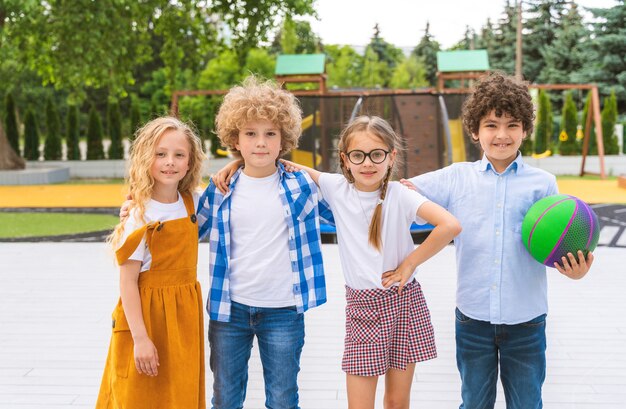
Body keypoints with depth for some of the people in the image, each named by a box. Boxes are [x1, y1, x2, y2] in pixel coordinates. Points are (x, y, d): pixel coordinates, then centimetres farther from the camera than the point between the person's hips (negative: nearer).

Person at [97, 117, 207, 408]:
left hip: (186, 313, 5)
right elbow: (127, 281, -15)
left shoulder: (192, 202, 1)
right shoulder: (140, 217, -15)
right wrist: (140, 338, -18)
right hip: (147, 313, -5)